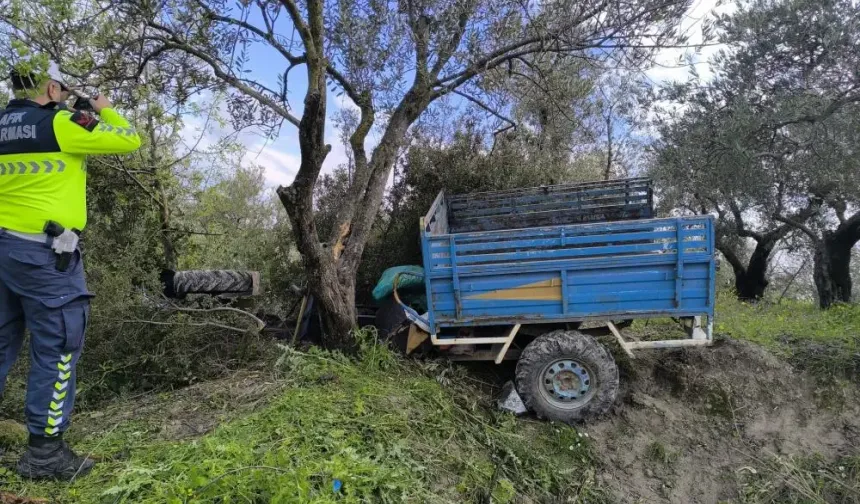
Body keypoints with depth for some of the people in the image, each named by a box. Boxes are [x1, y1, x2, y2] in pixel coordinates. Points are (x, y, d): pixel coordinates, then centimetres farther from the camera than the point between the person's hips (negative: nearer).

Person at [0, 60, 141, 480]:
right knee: (56, 347, -1)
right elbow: (129, 140, -6)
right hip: (43, 251, -8)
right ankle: (44, 451, 5)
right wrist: (104, 111, 12)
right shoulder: (60, 124, -10)